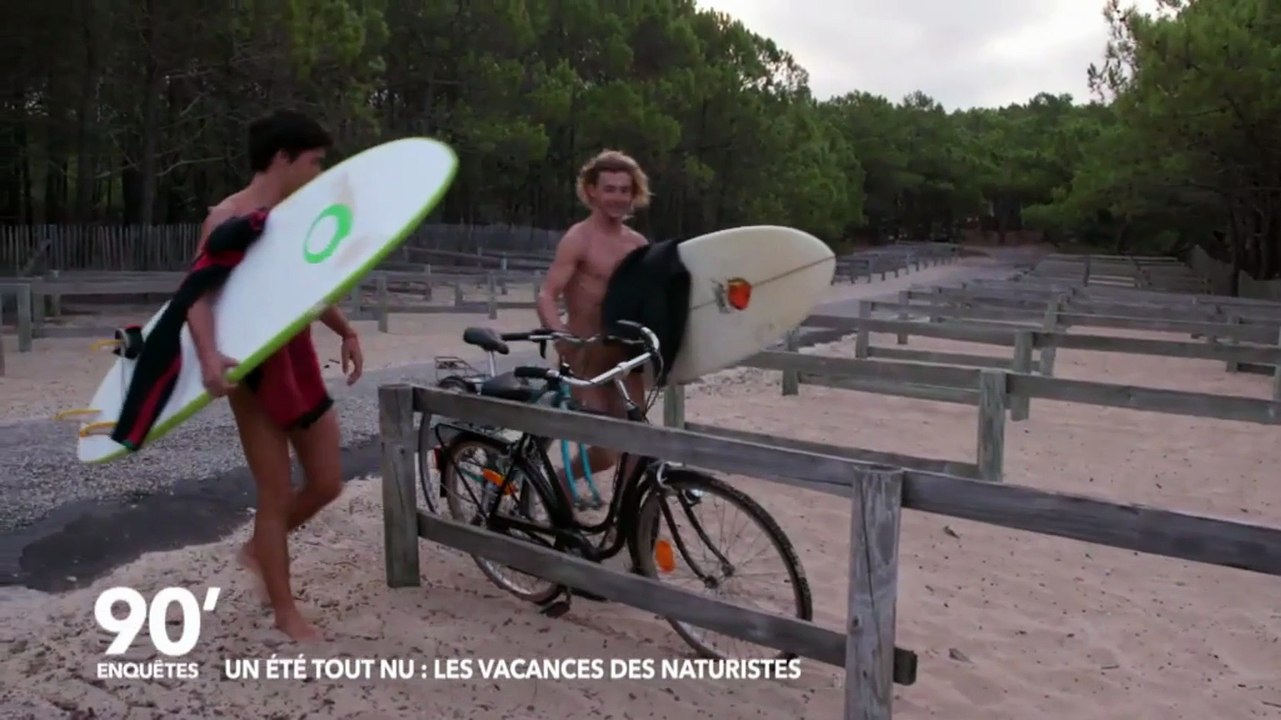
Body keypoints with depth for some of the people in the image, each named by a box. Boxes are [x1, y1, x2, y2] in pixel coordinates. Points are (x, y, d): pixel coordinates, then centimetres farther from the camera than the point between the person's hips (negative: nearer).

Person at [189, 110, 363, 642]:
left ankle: (258, 550, 36)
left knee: (327, 484, 11)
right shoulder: (228, 218, -13)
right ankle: (286, 611, 17)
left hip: (300, 362, 7)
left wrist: (345, 332, 11)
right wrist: (208, 356, -37)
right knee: (276, 496, 2)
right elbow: (198, 294, -22)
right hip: (255, 372, -7)